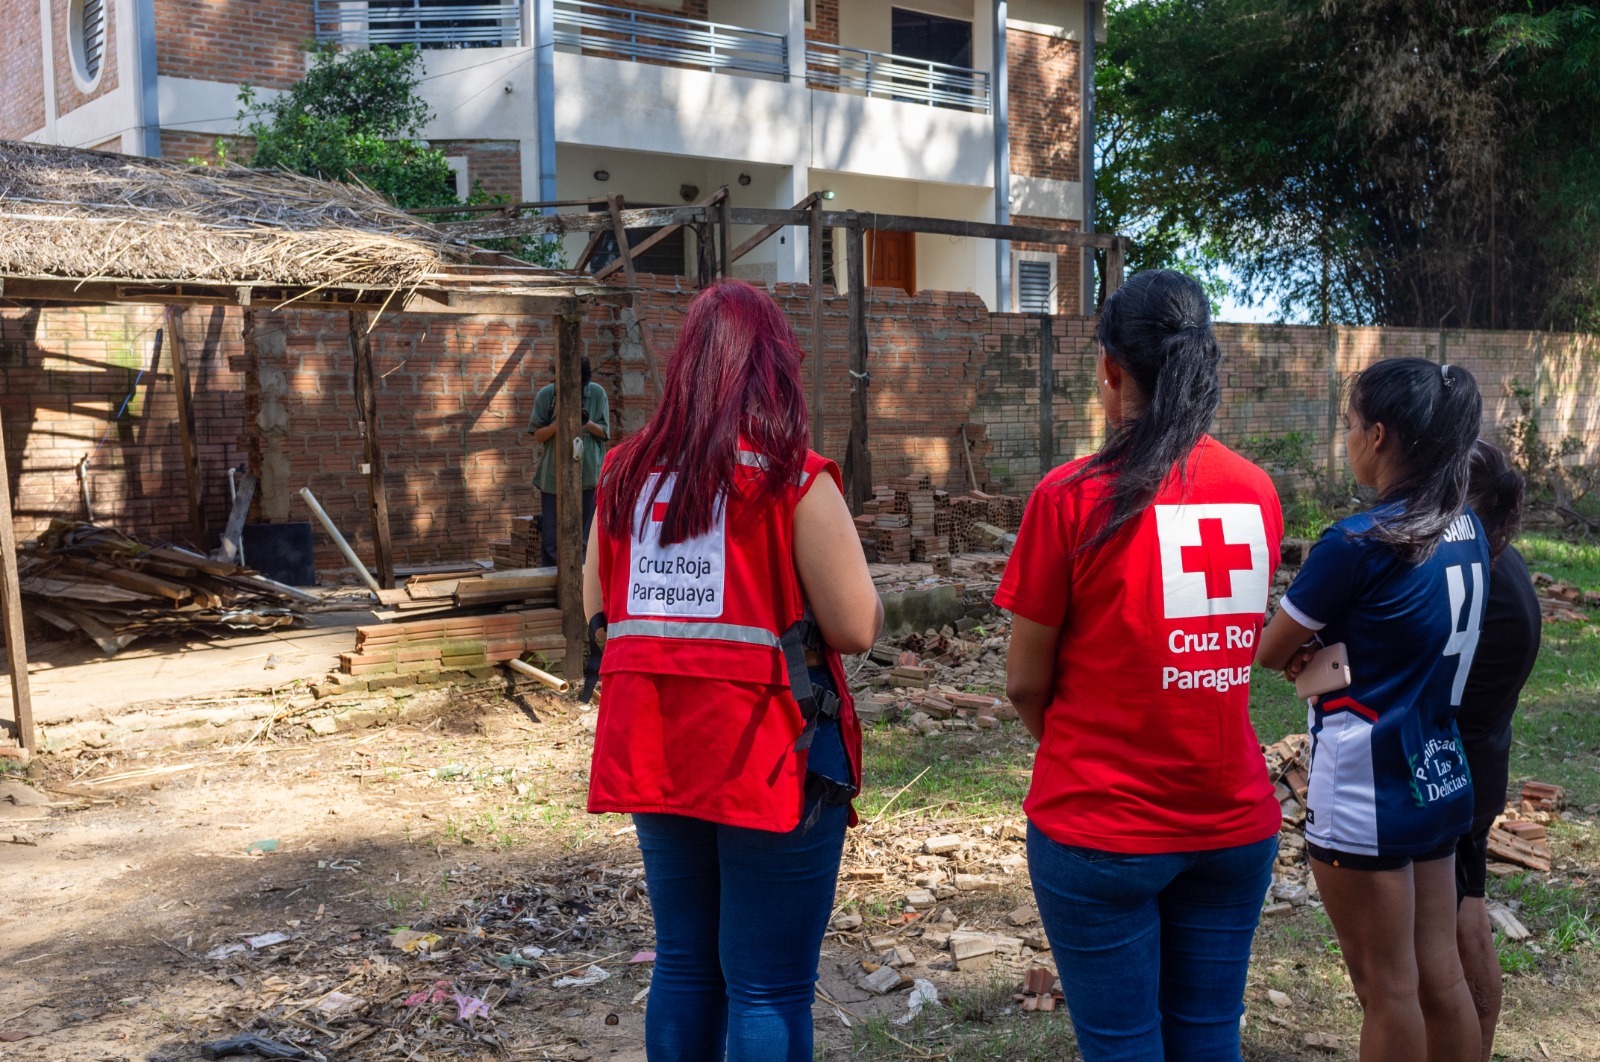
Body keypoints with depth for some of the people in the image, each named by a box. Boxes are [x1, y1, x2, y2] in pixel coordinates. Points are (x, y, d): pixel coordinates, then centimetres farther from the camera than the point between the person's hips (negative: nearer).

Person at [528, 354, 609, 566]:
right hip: (553, 475, 0)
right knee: (551, 535, 1)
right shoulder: (546, 394, -1)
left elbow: (604, 433, 4)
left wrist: (586, 422, -17)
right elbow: (538, 435, 2)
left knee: (585, 533, 5)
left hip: (588, 474, 0)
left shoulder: (597, 393, 0)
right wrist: (558, 423, -17)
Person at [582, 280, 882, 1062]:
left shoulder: (627, 471, 5)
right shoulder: (791, 476, -11)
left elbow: (596, 609, 15)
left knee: (684, 965, 20)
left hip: (654, 753, 6)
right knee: (769, 987, 4)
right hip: (770, 757, -5)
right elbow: (858, 628, -12)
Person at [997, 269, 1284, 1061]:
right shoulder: (1257, 492, 1)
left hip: (1100, 828, -4)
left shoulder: (1072, 497, -14)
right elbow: (1230, 644, 9)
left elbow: (1025, 683, -6)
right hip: (1234, 824, 5)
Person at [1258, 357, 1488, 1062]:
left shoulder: (1358, 543, -20)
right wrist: (1326, 645, -2)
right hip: (1440, 779, 7)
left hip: (1366, 796, -7)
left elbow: (1268, 653, -10)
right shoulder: (1468, 532, 3)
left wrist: (1306, 650, 10)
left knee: (1387, 990, 5)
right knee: (1438, 976, 15)